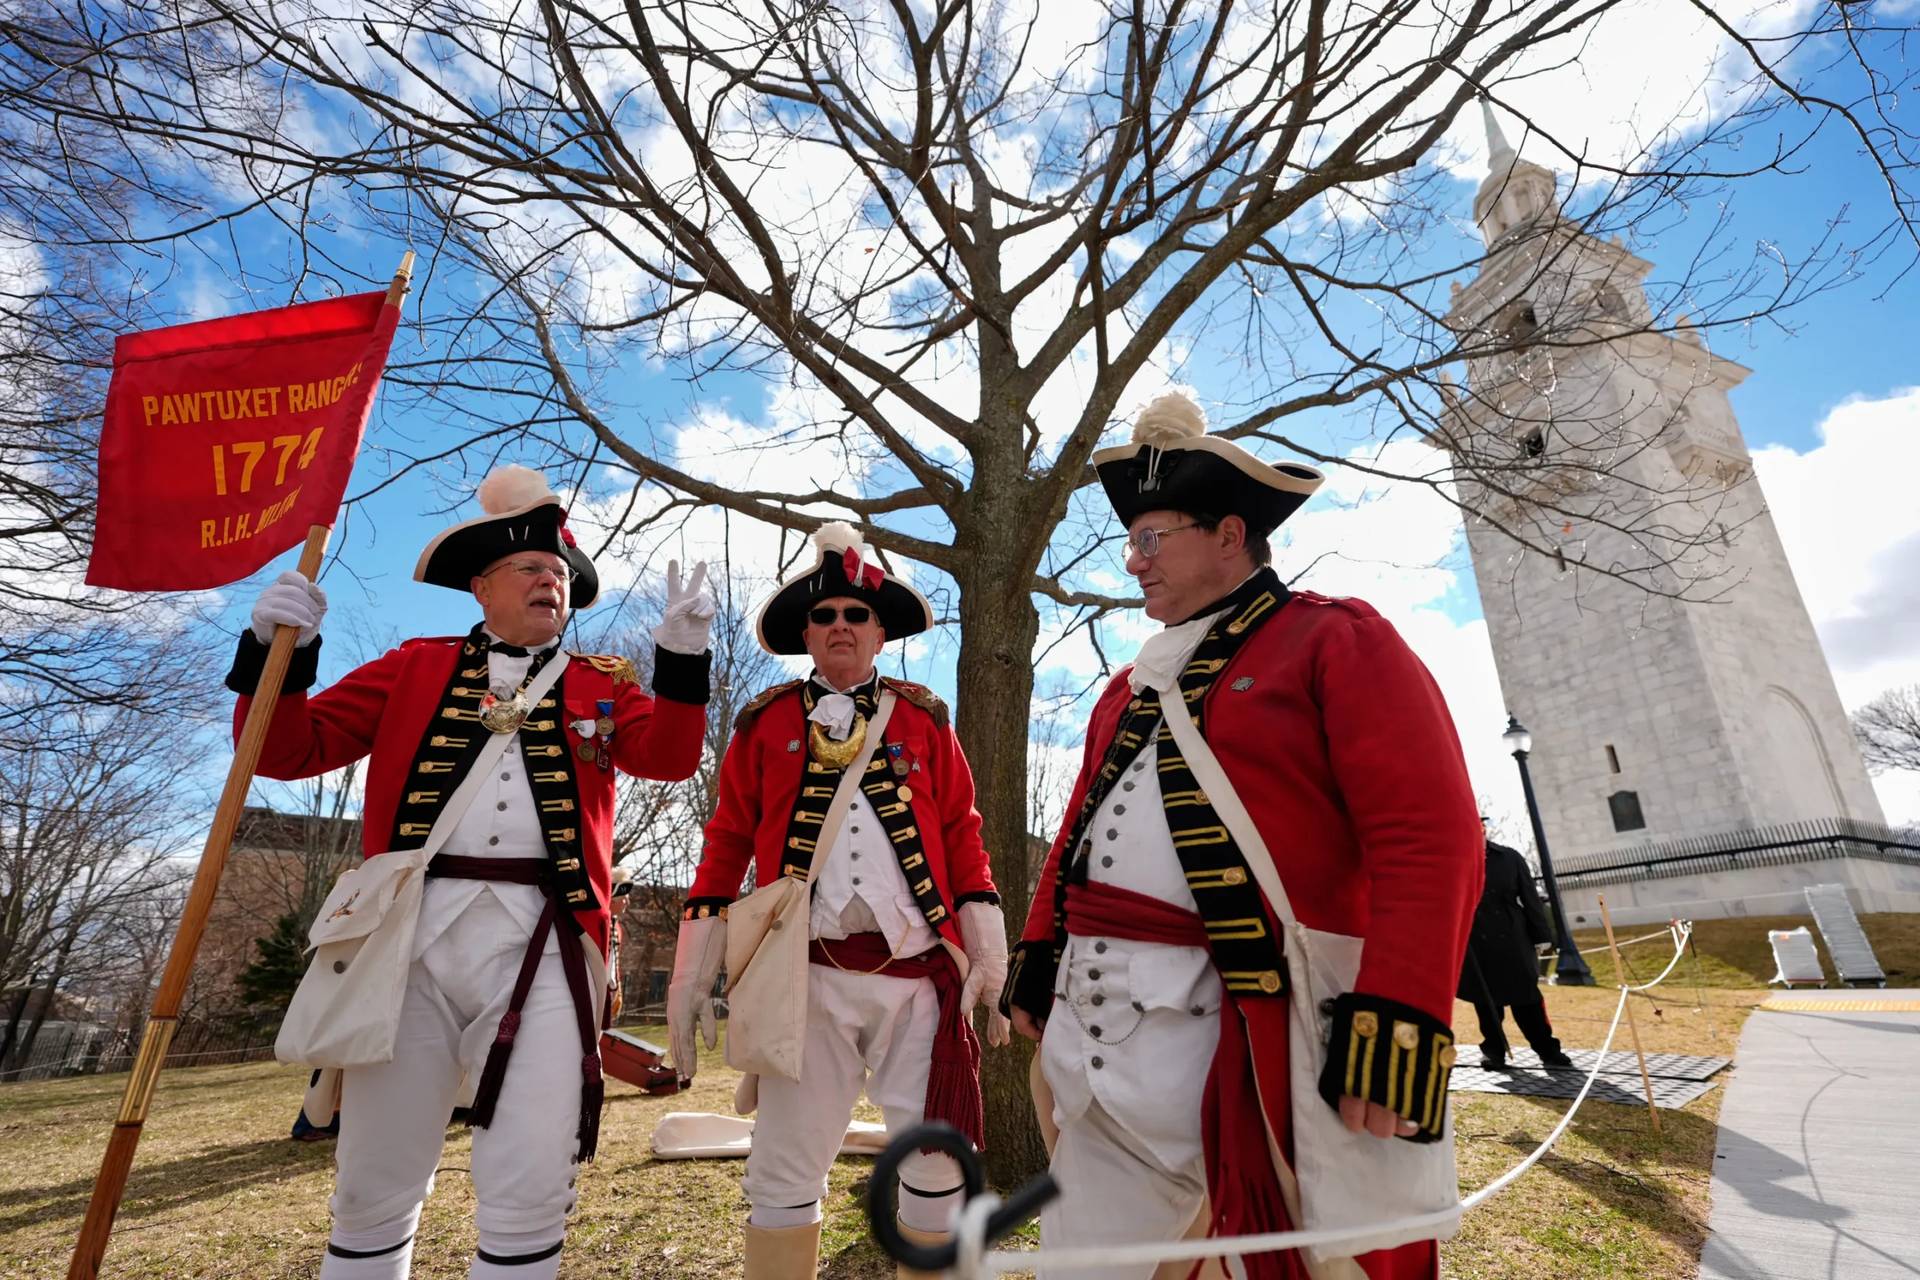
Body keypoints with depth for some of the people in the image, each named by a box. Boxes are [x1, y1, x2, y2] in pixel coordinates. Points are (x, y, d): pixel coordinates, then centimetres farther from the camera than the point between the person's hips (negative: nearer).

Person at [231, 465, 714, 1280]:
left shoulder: (600, 684, 12)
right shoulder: (414, 668, 15)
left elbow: (669, 757, -4)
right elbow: (290, 751, 12)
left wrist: (681, 657, -19)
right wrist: (279, 651, -4)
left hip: (541, 947, -1)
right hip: (411, 937, 1)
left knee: (530, 1196, 2)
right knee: (374, 1191, 12)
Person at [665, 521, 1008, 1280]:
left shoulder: (924, 718, 9)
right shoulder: (765, 722, 8)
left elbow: (962, 834, 7)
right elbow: (727, 843, 7)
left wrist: (988, 957, 1)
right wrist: (691, 975, 5)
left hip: (920, 972, 1)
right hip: (807, 975, 0)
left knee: (936, 1166, 10)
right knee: (784, 1172, 8)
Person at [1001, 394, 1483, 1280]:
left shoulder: (1335, 641, -4)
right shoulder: (1132, 686, 17)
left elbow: (1429, 840, -14)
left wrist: (1395, 1026, -21)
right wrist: (1037, 960, 16)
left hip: (1237, 1035, -7)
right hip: (1092, 1028, 7)